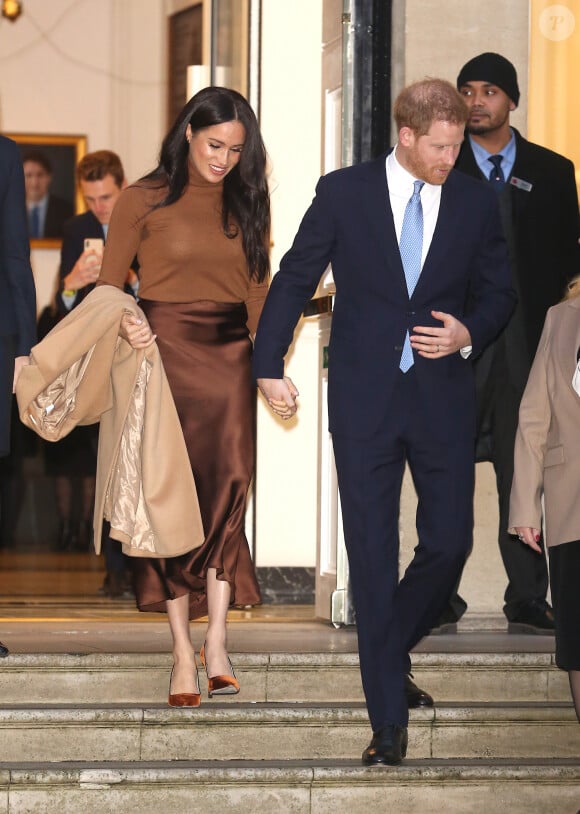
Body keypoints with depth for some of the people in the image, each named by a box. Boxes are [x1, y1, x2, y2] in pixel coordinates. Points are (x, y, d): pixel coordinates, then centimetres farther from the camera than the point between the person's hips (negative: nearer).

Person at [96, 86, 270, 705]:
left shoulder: (245, 206, 12)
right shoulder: (145, 201, 1)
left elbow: (257, 290, 14)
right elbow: (108, 285, 3)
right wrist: (125, 326, -18)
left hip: (228, 357, 3)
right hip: (164, 353, -2)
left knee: (226, 489, -9)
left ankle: (215, 645, -11)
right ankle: (183, 648, 2)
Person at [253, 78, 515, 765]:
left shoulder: (475, 202, 4)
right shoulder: (343, 193, -2)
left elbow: (497, 291, 13)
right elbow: (293, 279, 4)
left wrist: (469, 333, -7)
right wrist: (269, 365, 0)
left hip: (441, 394, 2)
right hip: (364, 396, -2)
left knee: (449, 541, 0)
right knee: (372, 553, -3)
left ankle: (389, 651, 30)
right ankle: (388, 719, 1)